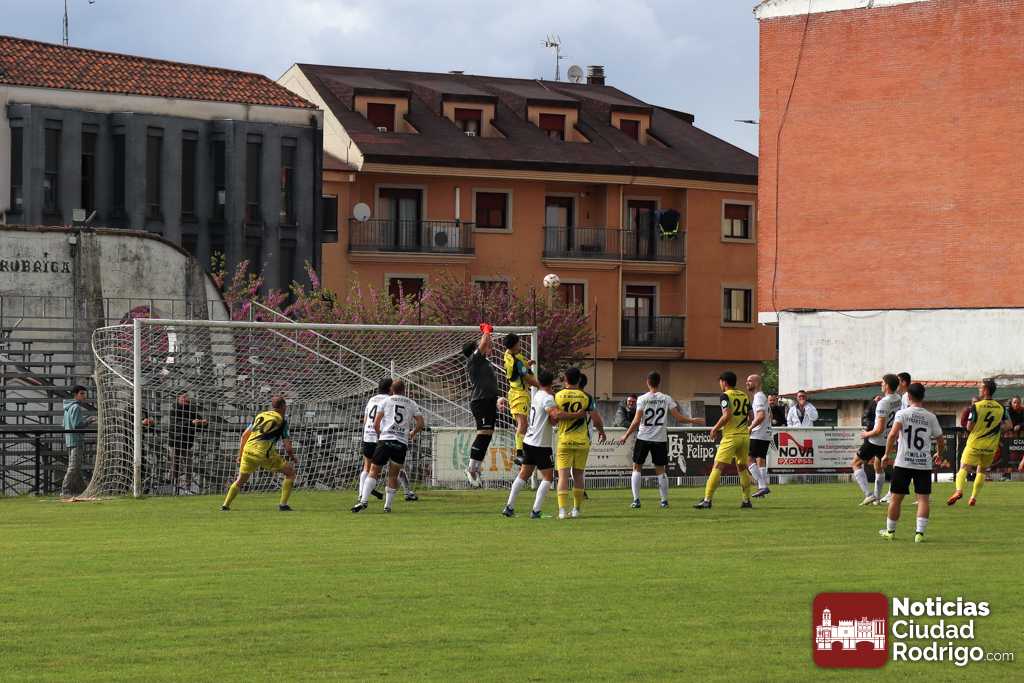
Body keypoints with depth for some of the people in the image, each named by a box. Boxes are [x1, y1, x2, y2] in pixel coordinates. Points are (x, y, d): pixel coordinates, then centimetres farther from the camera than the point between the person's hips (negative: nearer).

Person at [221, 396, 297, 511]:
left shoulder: (260, 415, 20)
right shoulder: (282, 421, 5)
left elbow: (245, 435, 19)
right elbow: (287, 446, 0)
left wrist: (240, 454, 25)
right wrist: (293, 458, 18)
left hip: (248, 450, 5)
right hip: (265, 453, -5)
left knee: (241, 480, 23)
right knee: (290, 473, 7)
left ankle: (225, 505, 19)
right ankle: (283, 504, 1)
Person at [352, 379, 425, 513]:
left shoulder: (386, 401, 9)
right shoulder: (412, 404, 13)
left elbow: (376, 424, 3)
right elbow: (421, 424, 10)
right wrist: (412, 433, 29)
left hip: (385, 440, -2)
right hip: (402, 443, 2)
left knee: (374, 471, -1)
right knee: (393, 475, 11)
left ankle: (364, 500, -15)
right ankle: (388, 505, 8)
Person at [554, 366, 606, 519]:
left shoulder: (557, 396, -5)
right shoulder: (586, 397, -2)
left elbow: (554, 417, -8)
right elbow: (597, 419, -3)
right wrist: (601, 431, 16)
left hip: (564, 442, -2)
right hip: (582, 442, 2)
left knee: (563, 475, -3)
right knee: (578, 475, 14)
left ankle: (562, 510, -15)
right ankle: (576, 509, 18)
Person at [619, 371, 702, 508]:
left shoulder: (642, 399, -7)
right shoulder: (666, 399, -1)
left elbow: (636, 421, -12)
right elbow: (678, 417, -2)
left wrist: (626, 436, -2)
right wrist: (692, 420, 14)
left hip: (643, 438, -2)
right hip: (660, 439, 2)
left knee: (637, 467, 9)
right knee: (660, 470, 12)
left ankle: (636, 500, 0)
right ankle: (664, 500, 9)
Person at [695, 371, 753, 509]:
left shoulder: (725, 396, -6)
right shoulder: (744, 396, 12)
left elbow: (727, 415, -18)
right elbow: (750, 416, 14)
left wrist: (715, 428, -6)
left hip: (731, 437, -6)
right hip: (744, 435, 6)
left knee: (717, 467, -8)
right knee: (742, 468, 17)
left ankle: (707, 500, -14)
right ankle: (747, 500, 16)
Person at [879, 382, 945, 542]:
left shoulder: (902, 413, -5)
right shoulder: (931, 417, 3)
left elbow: (893, 434, -19)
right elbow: (940, 441, 10)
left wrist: (887, 454, -8)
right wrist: (939, 454, 30)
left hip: (903, 463, -1)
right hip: (924, 464, 1)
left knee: (896, 498, 10)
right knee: (923, 499, 2)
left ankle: (890, 531, 21)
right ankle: (920, 533, -8)